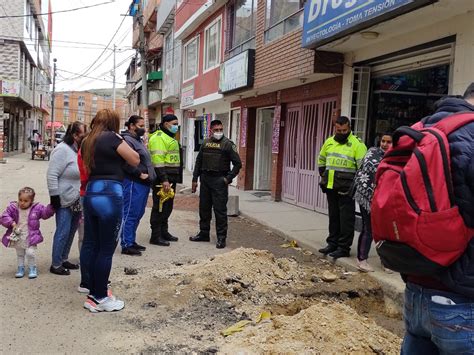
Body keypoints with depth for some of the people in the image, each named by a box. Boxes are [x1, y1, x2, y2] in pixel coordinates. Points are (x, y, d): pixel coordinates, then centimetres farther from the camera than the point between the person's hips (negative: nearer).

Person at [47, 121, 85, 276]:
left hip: (77, 200, 9)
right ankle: (55, 265, 8)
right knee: (63, 232, -3)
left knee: (71, 231, 15)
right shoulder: (63, 150, -17)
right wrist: (54, 196, -20)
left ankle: (63, 259, 28)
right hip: (65, 200, -8)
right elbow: (52, 175, -19)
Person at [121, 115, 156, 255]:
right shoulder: (127, 140, -12)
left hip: (143, 183, 10)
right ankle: (127, 245, 1)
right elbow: (127, 163, -23)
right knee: (130, 214, -5)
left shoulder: (138, 140, 20)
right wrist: (140, 174, -17)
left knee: (138, 214, 15)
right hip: (133, 183, -10)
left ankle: (131, 241, 25)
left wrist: (151, 176, 15)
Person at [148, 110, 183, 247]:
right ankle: (156, 236, 2)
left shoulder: (170, 137, 20)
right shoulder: (158, 137, -12)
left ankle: (164, 232, 27)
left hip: (170, 178, 10)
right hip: (162, 179, -10)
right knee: (160, 207, -5)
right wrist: (164, 180, -25)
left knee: (167, 207, 16)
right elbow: (157, 160, -21)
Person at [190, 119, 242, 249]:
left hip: (219, 180, -5)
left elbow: (237, 163, -5)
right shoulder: (205, 143, 10)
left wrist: (228, 178, -10)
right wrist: (195, 179, 10)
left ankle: (221, 238, 6)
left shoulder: (228, 144, -4)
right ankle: (204, 234, 26)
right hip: (205, 179, 5)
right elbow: (199, 161, 14)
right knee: (204, 208, 12)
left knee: (220, 210, -2)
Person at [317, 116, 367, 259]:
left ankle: (344, 247, 6)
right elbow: (321, 160, 25)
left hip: (346, 188, -6)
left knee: (346, 218, -1)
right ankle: (333, 243, 26)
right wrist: (324, 176, 16)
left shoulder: (357, 143, -9)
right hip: (330, 187, 6)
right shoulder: (329, 142, 11)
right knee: (333, 216, 15)